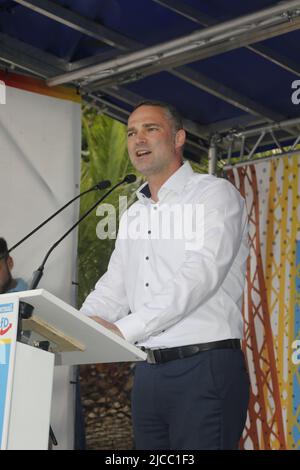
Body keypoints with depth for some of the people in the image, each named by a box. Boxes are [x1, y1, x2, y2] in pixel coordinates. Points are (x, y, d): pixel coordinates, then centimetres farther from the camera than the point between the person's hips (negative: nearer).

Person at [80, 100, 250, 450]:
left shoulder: (214, 194, -4)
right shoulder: (133, 214, 20)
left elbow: (201, 274, -18)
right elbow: (113, 289, 16)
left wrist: (124, 329, -25)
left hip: (205, 367, -7)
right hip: (148, 372, 7)